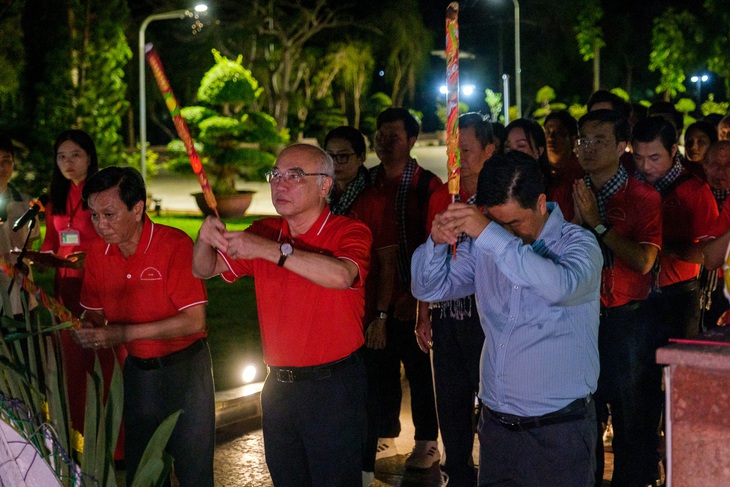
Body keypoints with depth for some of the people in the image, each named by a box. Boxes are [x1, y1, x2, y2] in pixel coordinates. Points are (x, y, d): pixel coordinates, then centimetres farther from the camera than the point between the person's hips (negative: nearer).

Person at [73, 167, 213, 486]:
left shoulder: (174, 244, -18)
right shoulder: (98, 253, -1)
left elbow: (194, 321, -21)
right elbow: (95, 314, 11)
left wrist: (123, 334, -24)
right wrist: (87, 329, -14)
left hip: (183, 368, -5)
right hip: (136, 371, 5)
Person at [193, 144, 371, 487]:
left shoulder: (349, 233, -11)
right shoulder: (264, 233, 6)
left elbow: (341, 275, -32)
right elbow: (204, 270, 11)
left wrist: (270, 250, -33)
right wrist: (206, 240, -12)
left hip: (333, 388, -5)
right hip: (278, 386, 6)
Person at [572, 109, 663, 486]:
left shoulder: (643, 197, -7)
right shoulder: (571, 195, 7)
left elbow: (643, 261, -18)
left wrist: (597, 223, -18)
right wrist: (577, 220, -11)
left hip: (626, 318, -4)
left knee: (631, 415, 3)